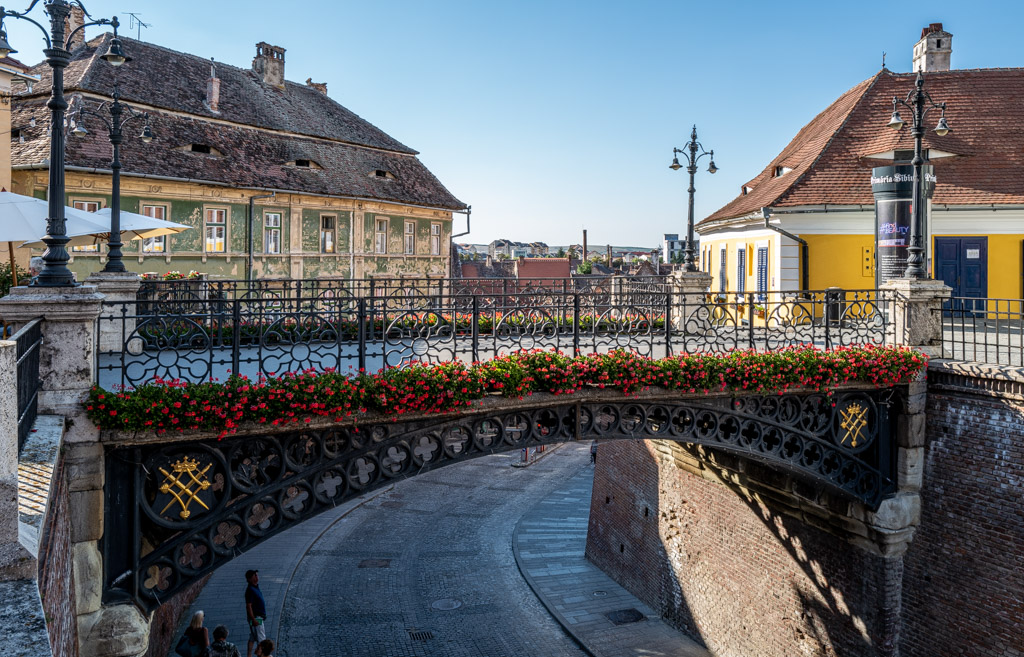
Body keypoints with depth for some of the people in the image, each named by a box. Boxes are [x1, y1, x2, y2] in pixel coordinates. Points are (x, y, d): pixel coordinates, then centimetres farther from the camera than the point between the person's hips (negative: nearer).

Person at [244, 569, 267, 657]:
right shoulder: (250, 590, -21)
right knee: (261, 638, -2)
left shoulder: (256, 587, 8)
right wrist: (253, 620, -23)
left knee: (252, 637, 16)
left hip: (259, 616, 9)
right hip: (256, 618, -9)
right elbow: (248, 606, -22)